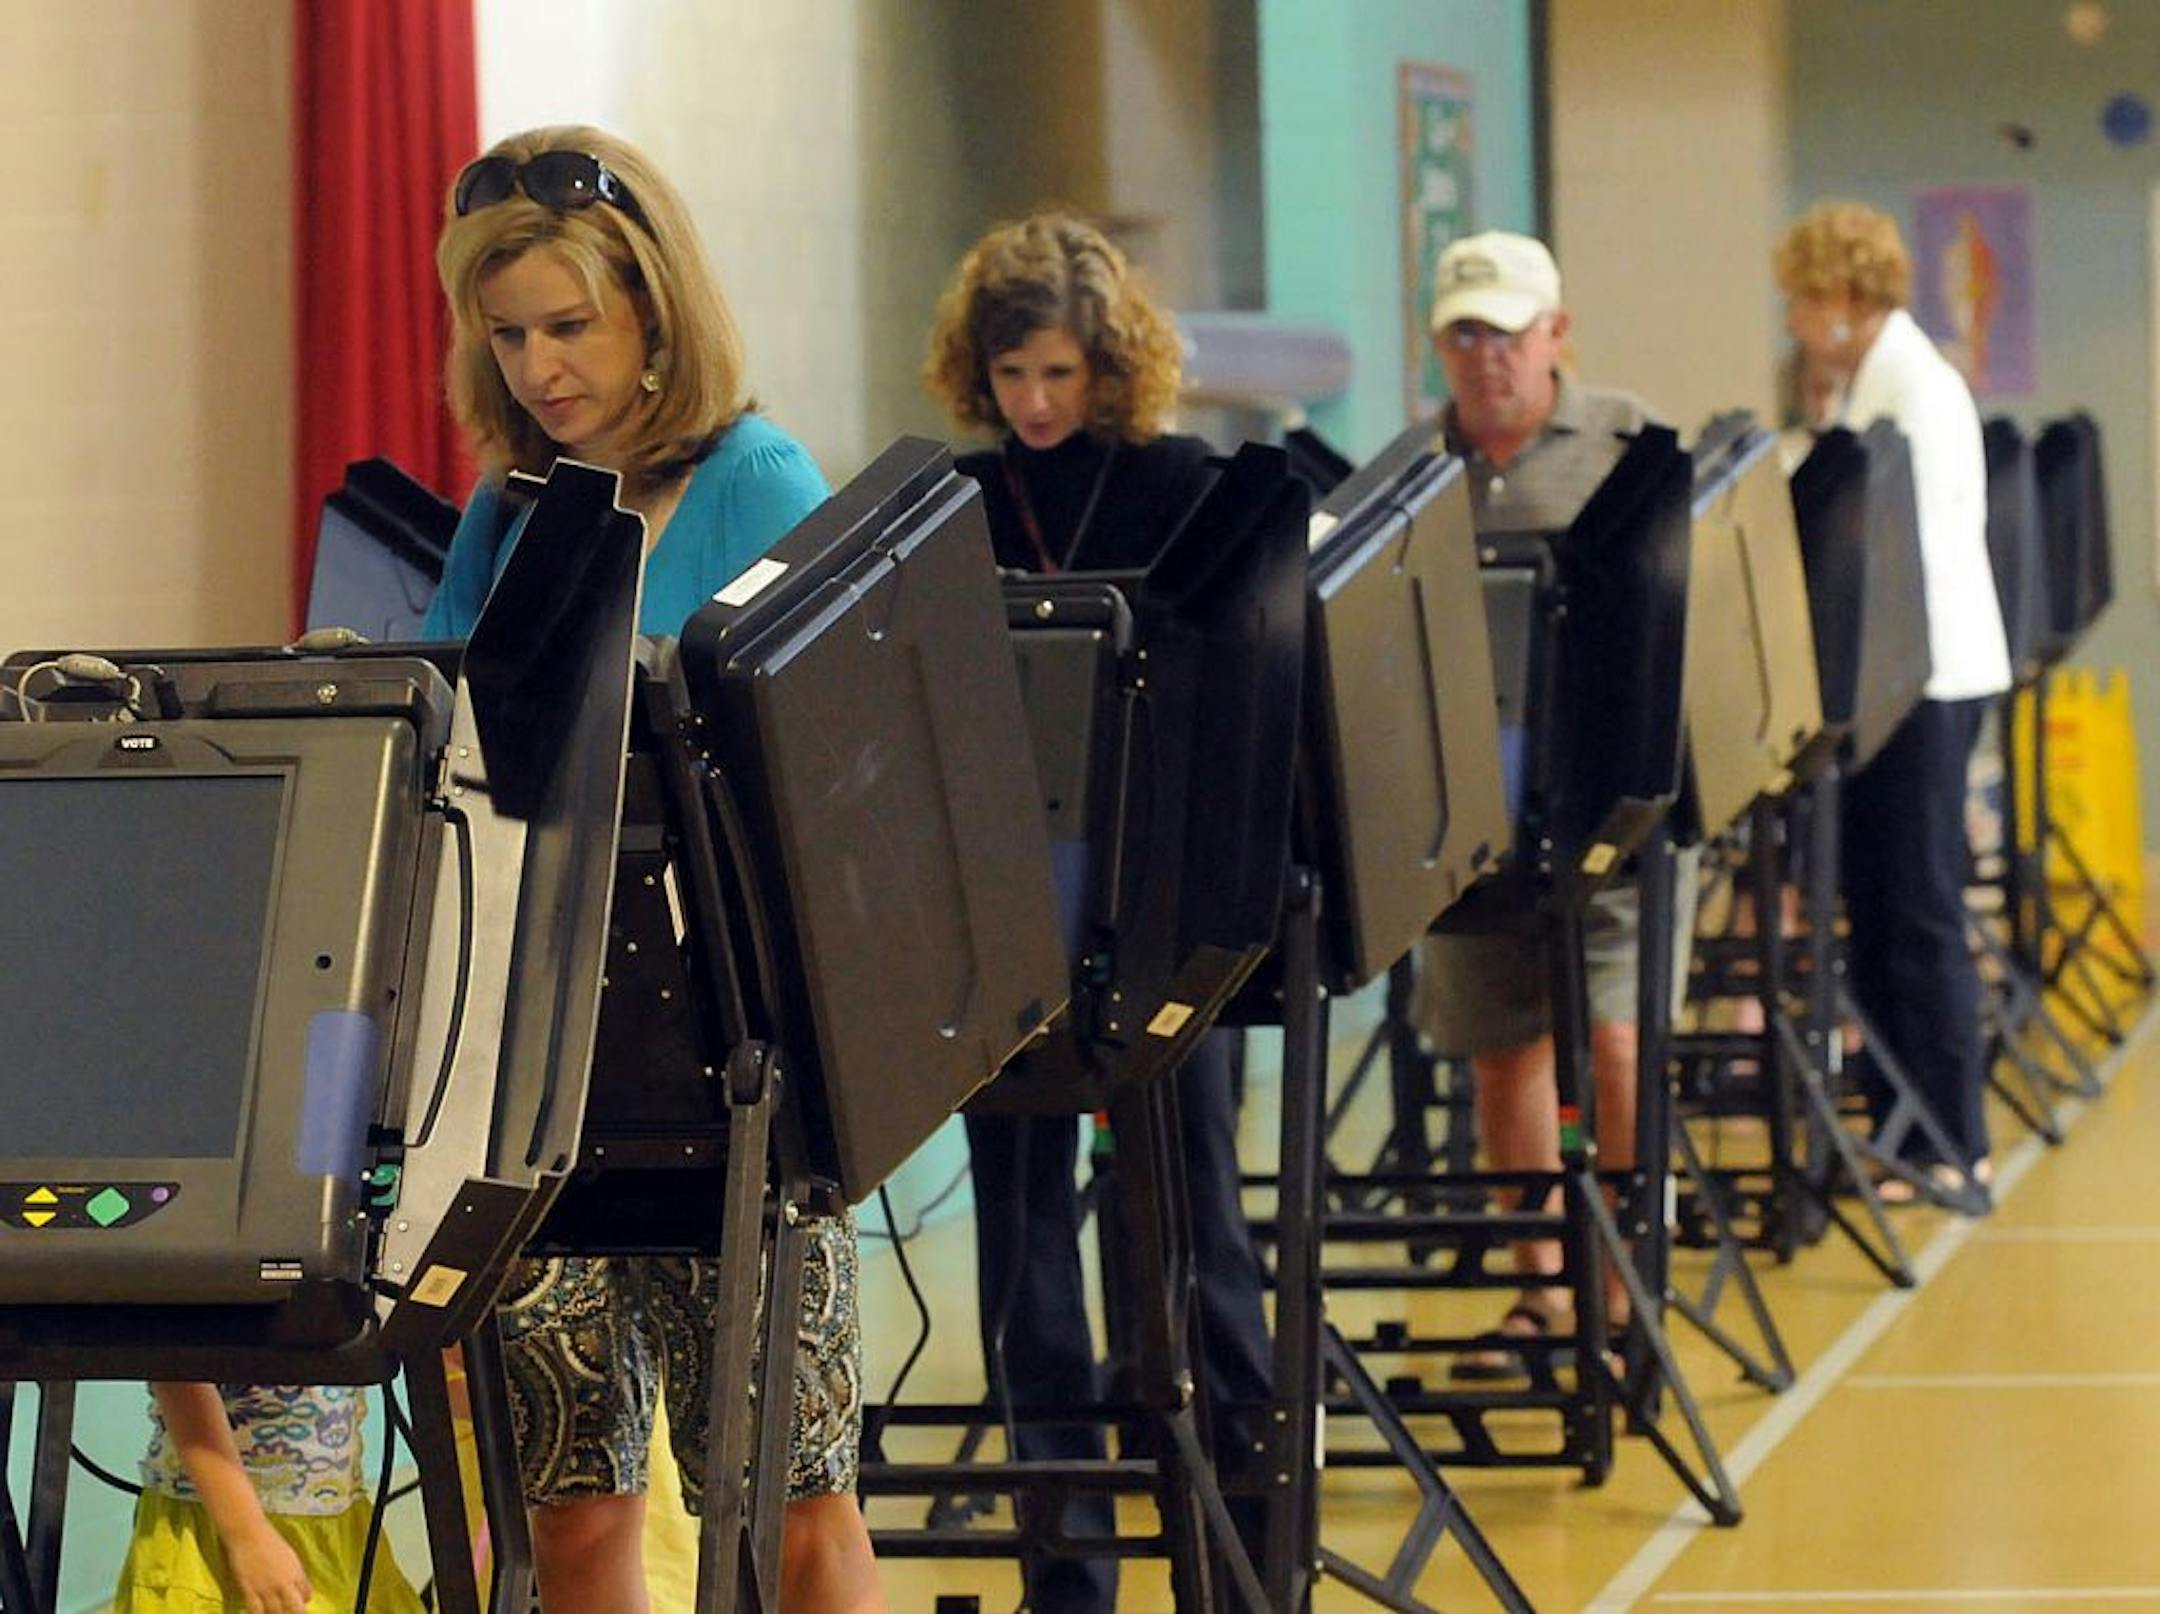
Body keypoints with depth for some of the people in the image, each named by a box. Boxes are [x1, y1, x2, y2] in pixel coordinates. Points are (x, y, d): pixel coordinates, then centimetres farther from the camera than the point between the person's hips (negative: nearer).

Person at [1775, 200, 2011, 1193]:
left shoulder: (1919, 394, -13)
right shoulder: (1866, 391, 16)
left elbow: (1913, 551, -20)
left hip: (1928, 677, -10)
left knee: (1919, 914, -7)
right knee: (1877, 913, 10)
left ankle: (1953, 1147, -3)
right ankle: (1901, 1130, 14)